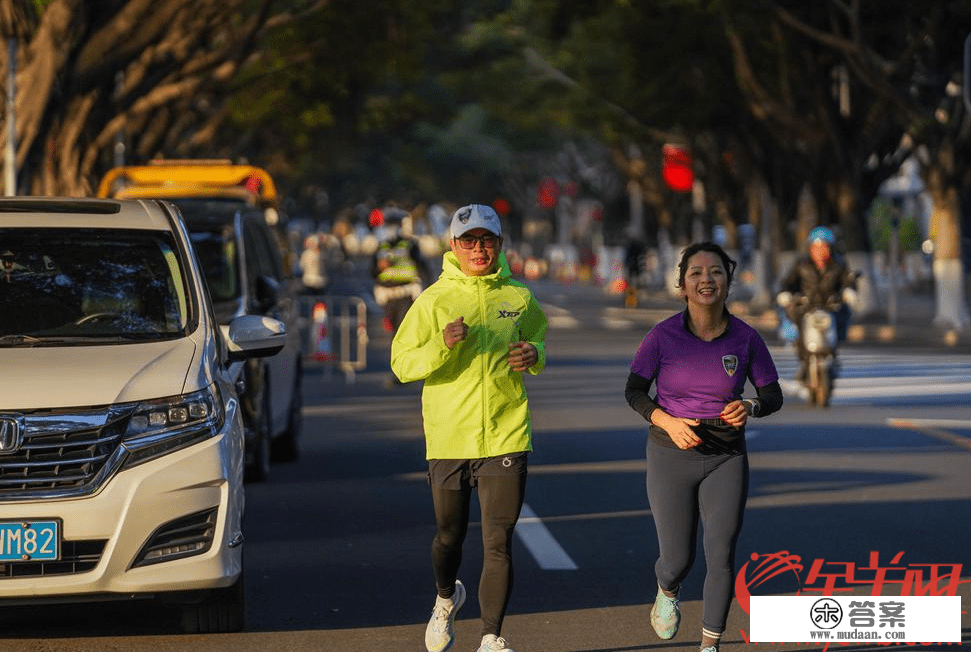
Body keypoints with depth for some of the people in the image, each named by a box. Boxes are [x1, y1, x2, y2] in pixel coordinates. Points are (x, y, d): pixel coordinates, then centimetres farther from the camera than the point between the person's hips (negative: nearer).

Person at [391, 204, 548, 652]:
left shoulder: (519, 298, 6)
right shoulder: (433, 301, -2)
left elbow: (539, 341, 23)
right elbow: (402, 363, -5)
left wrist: (534, 355, -1)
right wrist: (442, 346, -23)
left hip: (505, 436, 0)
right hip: (448, 437, 0)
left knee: (498, 542, -6)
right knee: (450, 535, 15)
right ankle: (446, 599, 46)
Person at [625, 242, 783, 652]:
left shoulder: (745, 338, -7)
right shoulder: (663, 335, -10)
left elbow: (773, 395, 2)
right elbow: (634, 391, -2)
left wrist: (750, 408, -22)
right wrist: (668, 422, -19)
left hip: (726, 460, 1)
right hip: (672, 455, -1)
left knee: (721, 556, -6)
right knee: (678, 558, 5)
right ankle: (667, 593, 42)